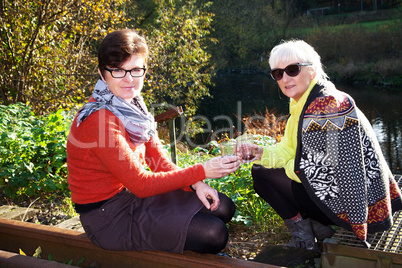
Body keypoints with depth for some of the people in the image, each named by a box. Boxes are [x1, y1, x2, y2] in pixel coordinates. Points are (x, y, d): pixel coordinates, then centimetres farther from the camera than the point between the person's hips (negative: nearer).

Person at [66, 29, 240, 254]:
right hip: (108, 217, -8)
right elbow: (141, 185, -24)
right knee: (213, 234, -16)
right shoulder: (99, 120, -26)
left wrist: (194, 183, -11)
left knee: (223, 208, 9)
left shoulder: (132, 104, 2)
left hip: (131, 194, 9)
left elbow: (157, 157, 4)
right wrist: (200, 172, -21)